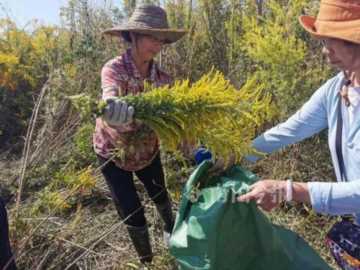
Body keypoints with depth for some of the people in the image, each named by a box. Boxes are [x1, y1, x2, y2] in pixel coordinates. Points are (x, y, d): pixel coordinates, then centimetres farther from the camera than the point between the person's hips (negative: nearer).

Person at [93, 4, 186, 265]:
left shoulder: (161, 77, -14)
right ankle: (146, 260, 29)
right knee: (132, 213, 0)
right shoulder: (114, 68, -26)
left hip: (147, 148, 4)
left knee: (159, 193, 23)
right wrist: (115, 108, -72)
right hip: (113, 151, -3)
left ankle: (170, 228, 57)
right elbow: (110, 97, -47)